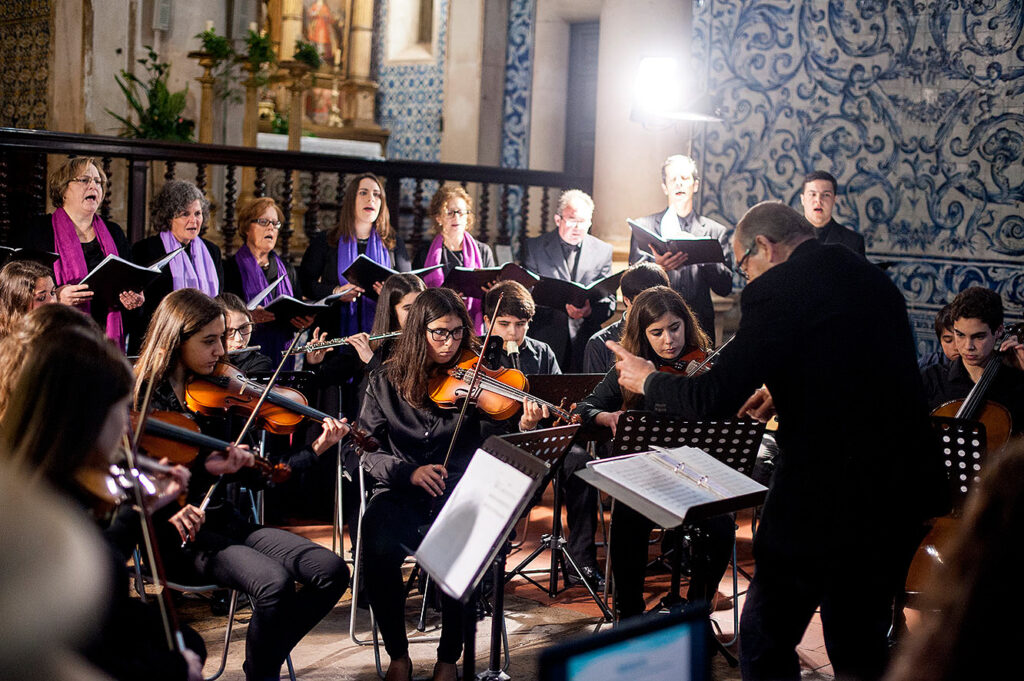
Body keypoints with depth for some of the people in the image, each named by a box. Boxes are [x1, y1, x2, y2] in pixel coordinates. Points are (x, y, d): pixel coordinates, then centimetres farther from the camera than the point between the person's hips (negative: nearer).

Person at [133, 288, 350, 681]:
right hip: (179, 533, -6)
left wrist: (315, 451, -2)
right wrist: (203, 468, -25)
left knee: (332, 571, -12)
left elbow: (252, 474, 8)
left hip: (224, 520, 6)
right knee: (275, 583, -30)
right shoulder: (141, 401, -7)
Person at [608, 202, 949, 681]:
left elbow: (714, 398, -15)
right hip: (904, 494, 8)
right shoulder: (875, 281, 11)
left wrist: (647, 380, 3)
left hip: (826, 497, -8)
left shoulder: (777, 289, -12)